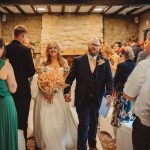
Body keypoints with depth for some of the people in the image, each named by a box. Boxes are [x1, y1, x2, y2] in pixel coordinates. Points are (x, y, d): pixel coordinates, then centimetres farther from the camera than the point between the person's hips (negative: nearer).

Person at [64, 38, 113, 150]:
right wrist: (66, 92, -12)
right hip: (82, 99, -3)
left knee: (94, 123, 19)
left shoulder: (104, 62, 2)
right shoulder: (78, 60, -2)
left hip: (97, 99, 3)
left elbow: (109, 79, -2)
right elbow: (70, 78, -2)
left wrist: (108, 94, -15)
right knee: (83, 124, -3)